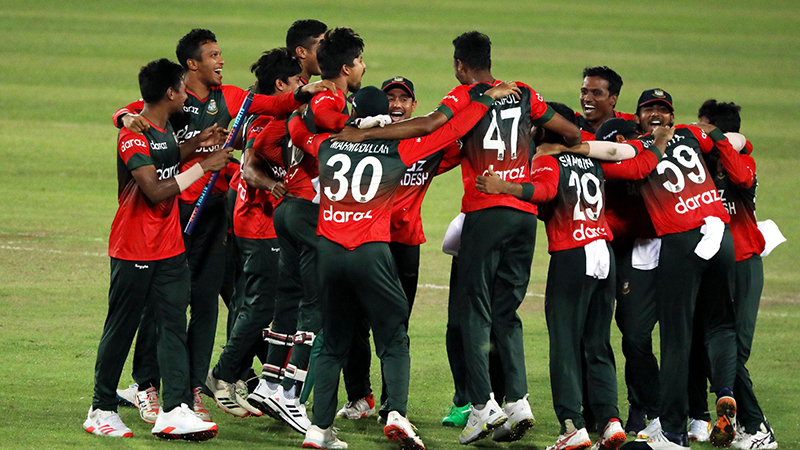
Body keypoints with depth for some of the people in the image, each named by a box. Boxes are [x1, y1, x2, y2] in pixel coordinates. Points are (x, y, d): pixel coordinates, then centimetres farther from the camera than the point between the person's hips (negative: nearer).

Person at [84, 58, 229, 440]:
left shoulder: (165, 128, 10)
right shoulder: (134, 136, -18)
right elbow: (155, 191, -25)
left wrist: (194, 144, 16)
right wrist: (203, 167, -21)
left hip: (169, 248, 8)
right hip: (134, 251, -8)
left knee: (173, 325, -1)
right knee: (120, 330, 1)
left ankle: (174, 411, -6)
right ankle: (101, 411, 12)